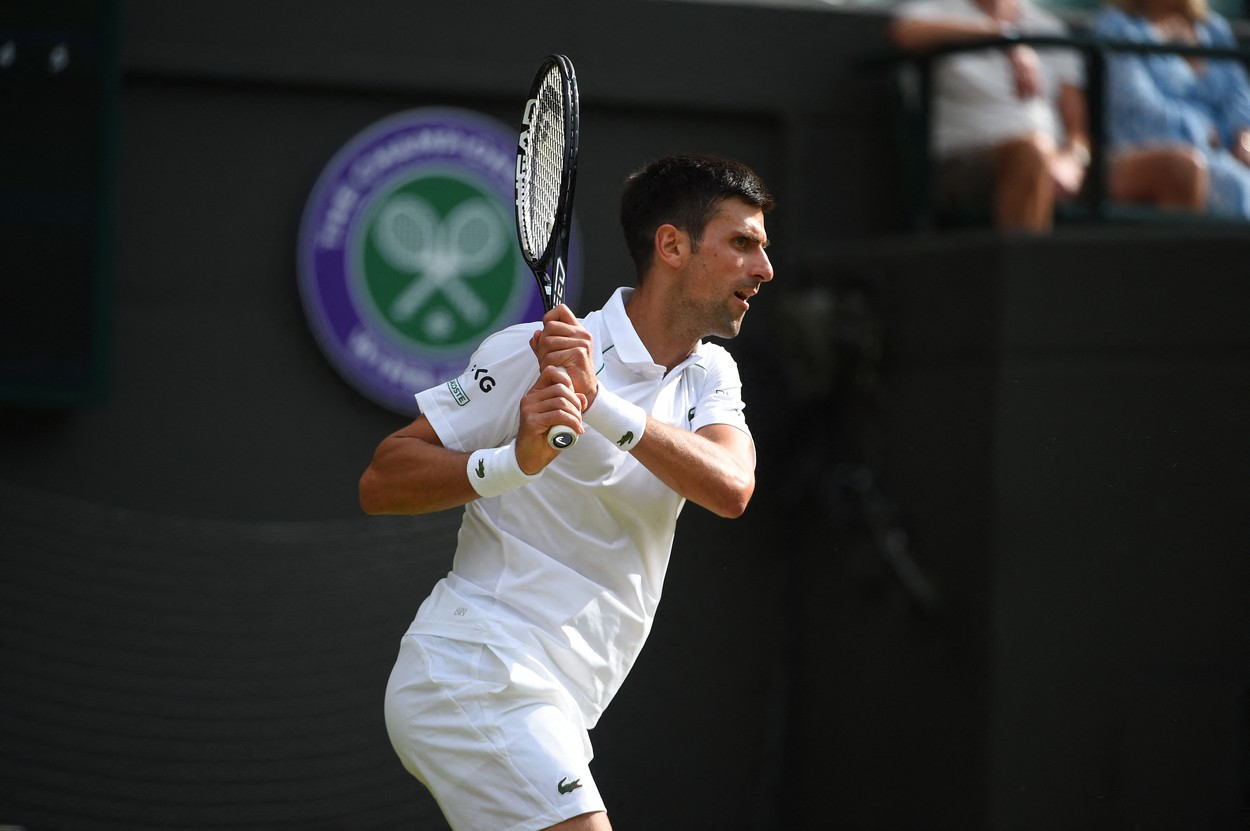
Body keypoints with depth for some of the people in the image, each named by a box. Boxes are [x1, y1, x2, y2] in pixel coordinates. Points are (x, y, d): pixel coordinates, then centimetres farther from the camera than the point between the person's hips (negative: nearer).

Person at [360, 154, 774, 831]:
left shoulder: (711, 375, 11)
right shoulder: (530, 355, -9)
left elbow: (731, 489, -11)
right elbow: (379, 483, -9)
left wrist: (600, 403, -23)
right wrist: (515, 459, -26)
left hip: (549, 711, 8)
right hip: (473, 674, -8)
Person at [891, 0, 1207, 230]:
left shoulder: (1050, 28, 23)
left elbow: (1079, 127, 17)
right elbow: (907, 31, -18)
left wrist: (1071, 162, -8)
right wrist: (1003, 35, -23)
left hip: (1057, 166, 5)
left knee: (1182, 167, -14)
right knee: (1032, 148, -41)